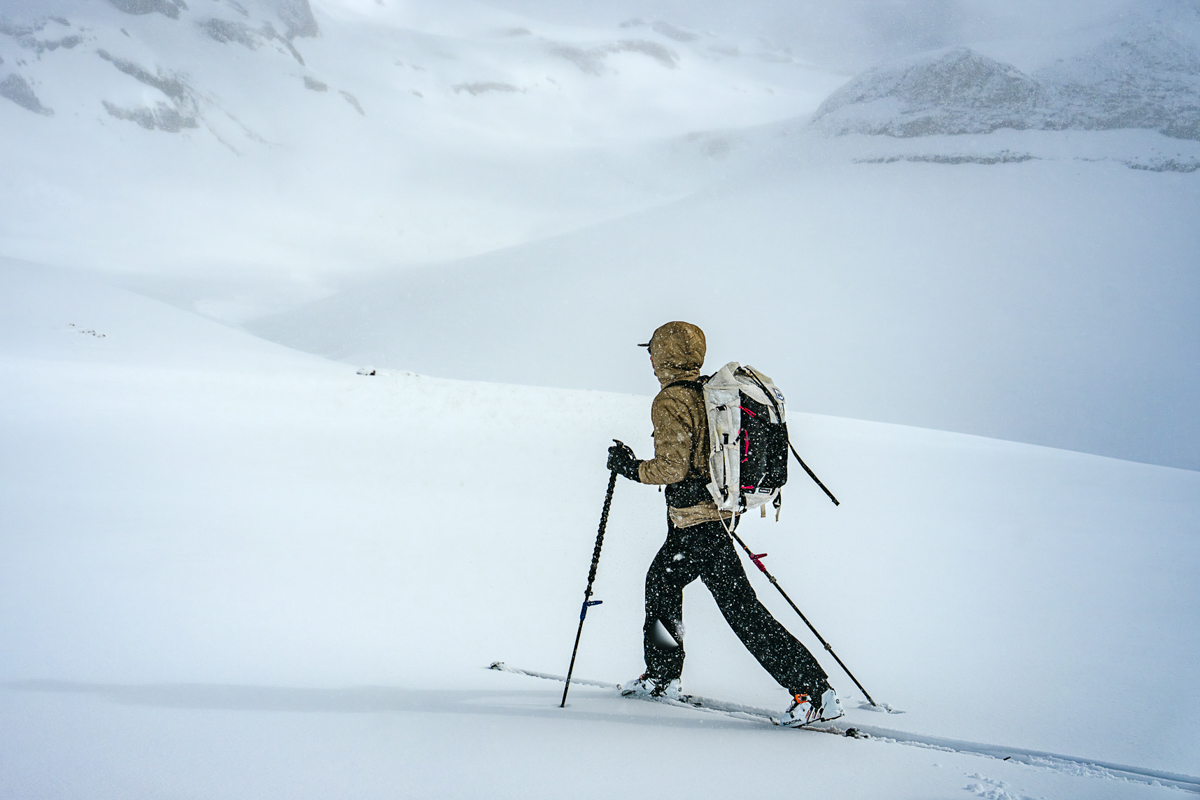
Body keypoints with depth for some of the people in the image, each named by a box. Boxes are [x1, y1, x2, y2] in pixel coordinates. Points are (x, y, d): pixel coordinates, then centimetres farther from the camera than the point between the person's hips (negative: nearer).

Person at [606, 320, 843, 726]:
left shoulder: (670, 402, -16)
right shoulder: (710, 392, 9)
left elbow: (673, 467, -22)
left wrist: (631, 468, -7)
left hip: (695, 522, -10)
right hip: (720, 509, 10)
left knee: (741, 608, -10)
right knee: (661, 581, 27)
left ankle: (814, 690, -14)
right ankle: (662, 676, 40)